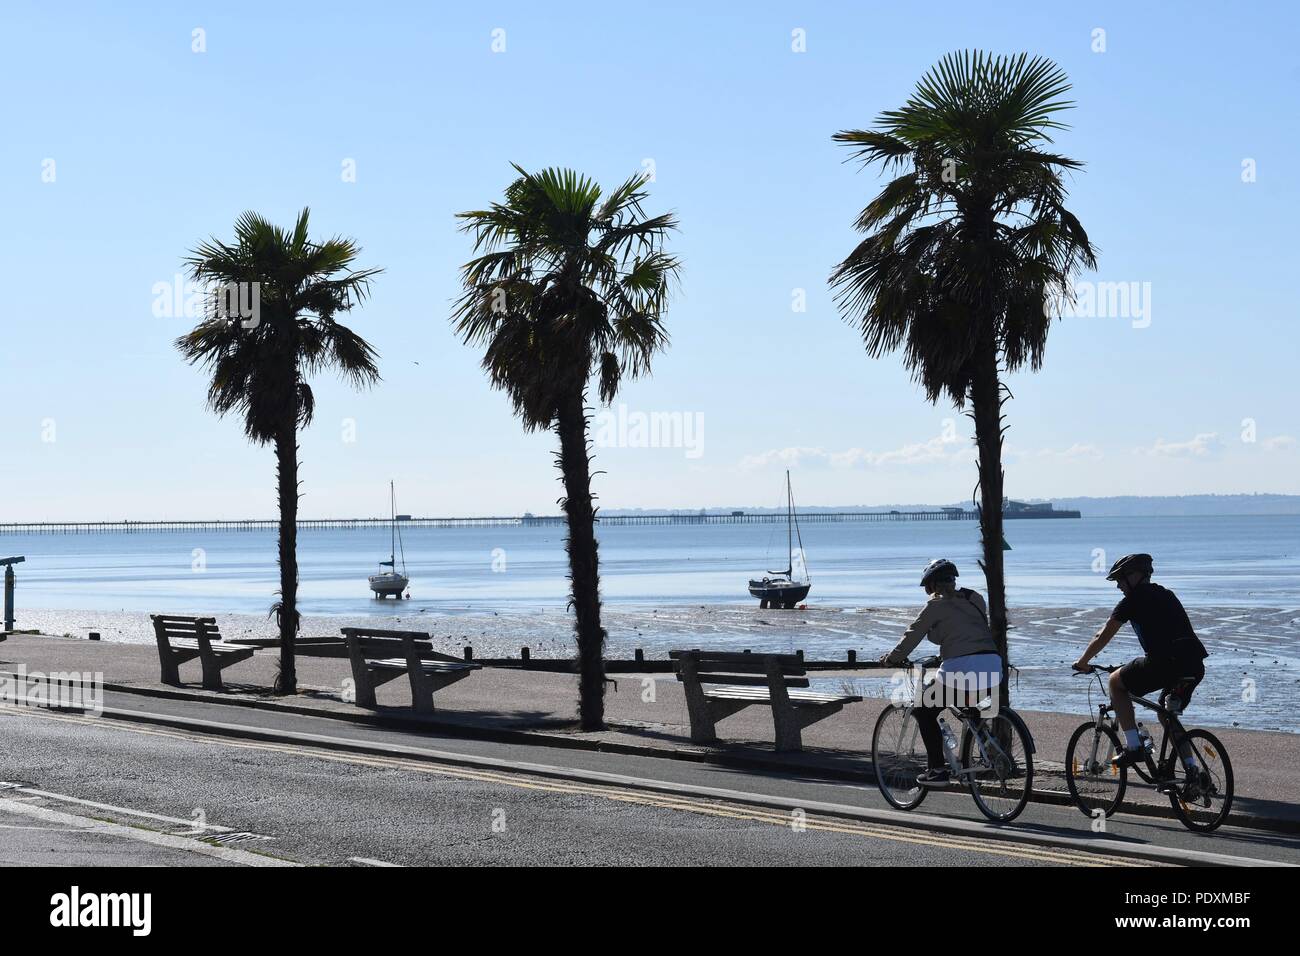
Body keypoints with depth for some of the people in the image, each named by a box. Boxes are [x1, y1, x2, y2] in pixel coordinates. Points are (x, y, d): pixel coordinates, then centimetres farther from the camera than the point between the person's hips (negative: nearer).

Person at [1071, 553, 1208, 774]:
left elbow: (1103, 637, 13)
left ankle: (1133, 746, 7)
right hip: (1196, 666, 7)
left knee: (1116, 681, 15)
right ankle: (1192, 770, 17)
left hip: (1166, 663, -7)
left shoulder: (1134, 599, 7)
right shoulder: (1167, 595, 28)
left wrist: (1083, 662, 28)